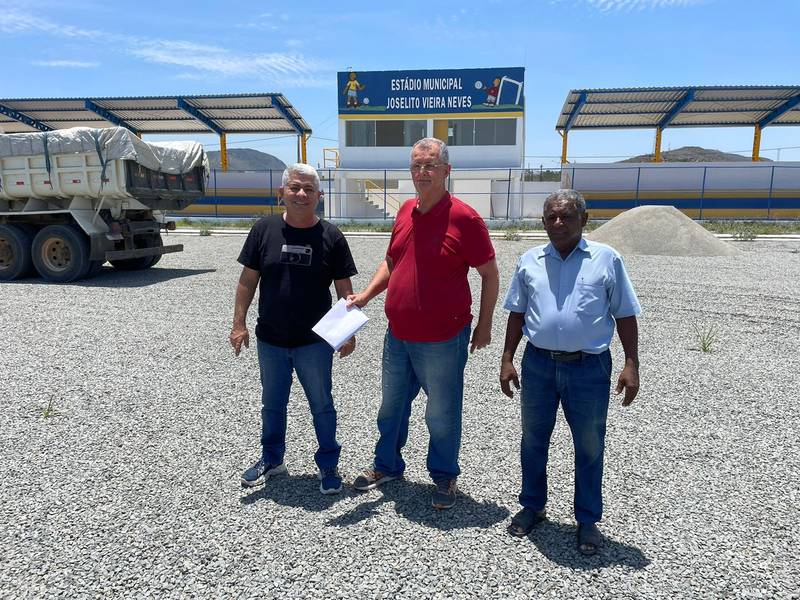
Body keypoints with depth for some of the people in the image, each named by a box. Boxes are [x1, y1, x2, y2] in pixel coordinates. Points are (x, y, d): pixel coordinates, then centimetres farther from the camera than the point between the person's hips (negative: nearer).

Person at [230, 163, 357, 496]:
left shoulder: (331, 236, -6)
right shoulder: (264, 229, -2)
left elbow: (345, 290, -3)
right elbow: (248, 280, 2)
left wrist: (348, 332, -7)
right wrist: (239, 323, -1)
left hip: (314, 342, -2)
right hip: (270, 340, 3)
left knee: (322, 405, 11)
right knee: (272, 404, 19)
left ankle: (328, 465, 28)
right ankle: (271, 459, 40)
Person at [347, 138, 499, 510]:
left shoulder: (464, 218, -14)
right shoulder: (405, 211, 5)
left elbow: (490, 274, -7)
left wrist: (484, 325, -6)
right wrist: (366, 294, 2)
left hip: (442, 340, -6)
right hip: (397, 335, 6)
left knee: (442, 413, 11)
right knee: (392, 405, 21)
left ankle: (444, 476, 34)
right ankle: (387, 466, 42)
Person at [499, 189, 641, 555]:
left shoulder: (606, 259, -3)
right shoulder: (529, 261, 3)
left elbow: (625, 315, 0)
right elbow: (517, 314, 9)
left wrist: (631, 365, -5)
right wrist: (507, 359, 5)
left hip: (589, 367, -2)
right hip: (538, 364, 2)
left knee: (589, 447, 12)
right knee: (533, 440, 16)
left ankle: (587, 520, 31)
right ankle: (532, 506, 37)